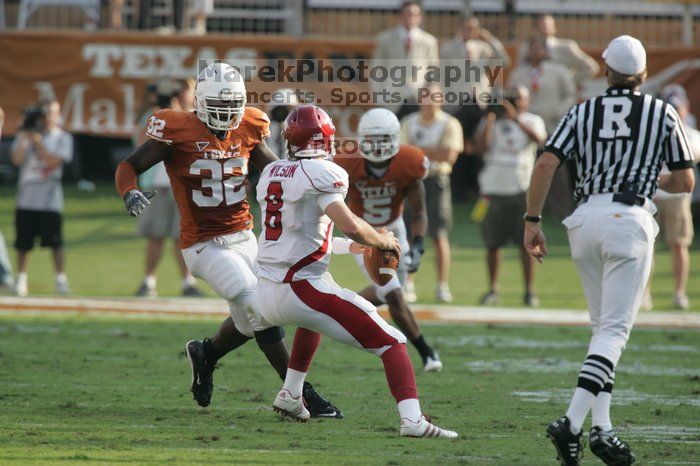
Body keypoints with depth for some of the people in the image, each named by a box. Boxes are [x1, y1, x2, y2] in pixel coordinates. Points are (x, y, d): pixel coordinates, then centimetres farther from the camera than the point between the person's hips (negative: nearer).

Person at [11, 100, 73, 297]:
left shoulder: (63, 138, 4)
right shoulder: (25, 135, 10)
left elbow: (54, 161, -10)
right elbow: (17, 160, -2)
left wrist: (38, 142, -13)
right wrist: (24, 138, -11)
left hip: (50, 197, -2)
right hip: (26, 196, 2)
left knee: (55, 241, -8)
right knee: (23, 242, 3)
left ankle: (61, 280, -5)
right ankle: (21, 280, 11)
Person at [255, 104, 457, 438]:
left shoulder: (270, 173, 13)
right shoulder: (321, 173, -10)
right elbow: (350, 226, -22)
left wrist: (346, 246, 30)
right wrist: (384, 240, -2)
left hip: (266, 294, 8)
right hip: (301, 289, -8)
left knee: (313, 318, 42)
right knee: (391, 342, -5)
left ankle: (290, 395, 42)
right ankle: (412, 419, -25)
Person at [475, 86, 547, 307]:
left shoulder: (531, 121, 6)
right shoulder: (493, 121, 10)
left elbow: (539, 138, -16)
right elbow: (482, 146, -4)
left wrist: (517, 119, -25)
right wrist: (489, 121, -15)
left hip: (522, 189, -2)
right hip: (495, 188, 2)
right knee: (493, 243, 4)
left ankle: (530, 290, 0)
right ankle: (492, 289, 14)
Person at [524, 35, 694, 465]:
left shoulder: (582, 113, 11)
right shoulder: (663, 114, 6)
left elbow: (547, 163, -2)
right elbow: (685, 182, 8)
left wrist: (533, 220, 3)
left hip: (585, 218, 4)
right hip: (630, 219, -4)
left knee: (604, 325, 16)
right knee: (614, 329, -7)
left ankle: (602, 427, 7)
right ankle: (573, 421, -24)